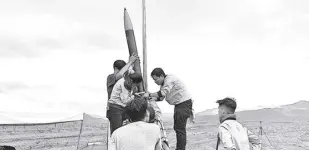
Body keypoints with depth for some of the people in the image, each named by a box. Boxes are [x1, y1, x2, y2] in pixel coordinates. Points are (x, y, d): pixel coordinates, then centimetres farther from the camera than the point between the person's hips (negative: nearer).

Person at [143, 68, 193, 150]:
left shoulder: (170, 79, -18)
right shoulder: (163, 84, 12)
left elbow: (163, 93, -30)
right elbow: (161, 97, 13)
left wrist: (149, 94, -25)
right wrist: (151, 98, -2)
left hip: (184, 103, -11)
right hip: (178, 104, 11)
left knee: (180, 128, -11)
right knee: (177, 128, 15)